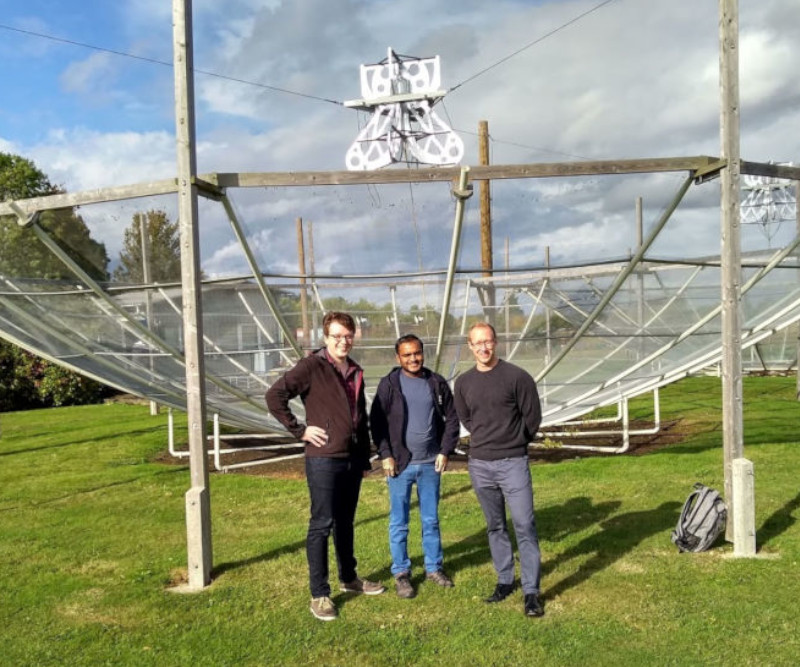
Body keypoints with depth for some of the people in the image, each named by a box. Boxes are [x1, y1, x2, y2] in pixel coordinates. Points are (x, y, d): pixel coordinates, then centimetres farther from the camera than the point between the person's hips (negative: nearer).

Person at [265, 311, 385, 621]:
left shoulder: (355, 372, 12)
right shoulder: (312, 367, -10)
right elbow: (274, 396, -15)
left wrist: (365, 457, 18)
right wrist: (300, 430, -14)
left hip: (353, 459, 7)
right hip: (324, 459, -7)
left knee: (345, 522, 19)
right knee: (322, 525, -1)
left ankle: (348, 578, 34)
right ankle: (319, 594, 9)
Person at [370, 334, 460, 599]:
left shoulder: (437, 383, 3)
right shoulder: (389, 384, -5)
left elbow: (451, 418, 7)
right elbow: (377, 421, -5)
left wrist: (445, 451, 0)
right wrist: (385, 455, -10)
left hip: (431, 463, 3)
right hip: (400, 464, -2)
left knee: (431, 520, 14)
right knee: (399, 523, 6)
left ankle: (434, 567, 27)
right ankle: (401, 573, 19)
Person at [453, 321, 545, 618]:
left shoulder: (517, 376, -8)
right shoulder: (463, 383, 4)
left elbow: (533, 417, -1)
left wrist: (513, 443, 8)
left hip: (513, 462, -4)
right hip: (479, 464, 4)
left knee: (524, 526, -4)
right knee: (495, 526, 14)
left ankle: (531, 591, 3)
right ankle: (505, 580, 26)